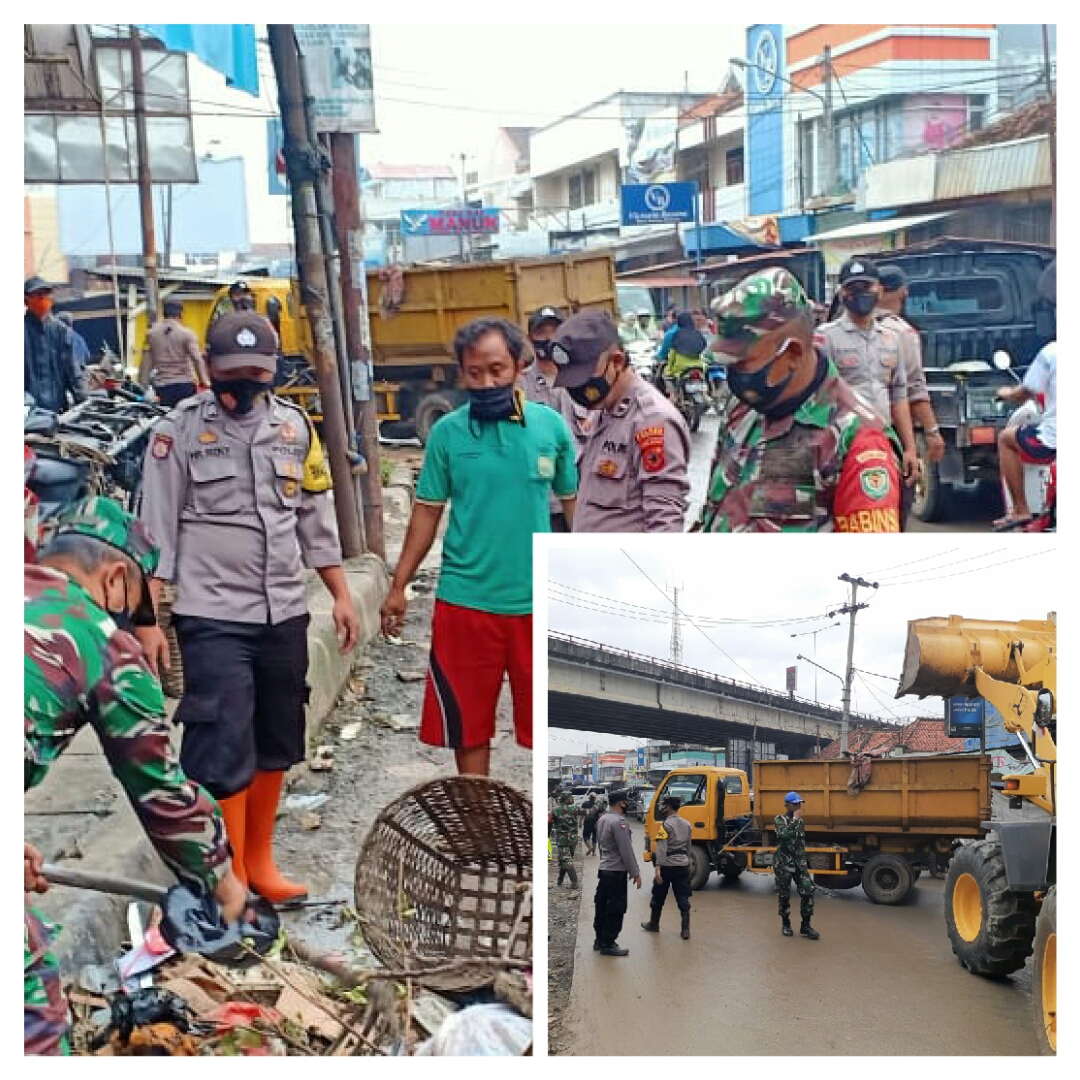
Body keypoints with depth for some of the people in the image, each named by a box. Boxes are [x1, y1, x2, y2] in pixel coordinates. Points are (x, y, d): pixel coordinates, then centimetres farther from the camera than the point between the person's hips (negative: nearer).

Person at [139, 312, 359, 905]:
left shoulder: (295, 426, 7)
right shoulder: (179, 429, -6)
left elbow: (317, 518, 14)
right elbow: (157, 530, -5)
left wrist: (341, 595, 12)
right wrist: (150, 618, -8)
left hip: (284, 613, 5)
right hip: (212, 616, -5)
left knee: (276, 743, 14)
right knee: (223, 749, -6)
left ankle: (260, 860, 30)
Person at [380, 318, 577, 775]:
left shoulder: (551, 425, -1)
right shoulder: (447, 432, -2)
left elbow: (573, 503, 8)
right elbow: (427, 512, 4)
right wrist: (398, 586, 3)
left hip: (539, 600, 0)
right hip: (465, 600, 0)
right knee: (468, 723, 11)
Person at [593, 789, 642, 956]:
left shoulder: (602, 820, 10)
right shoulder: (619, 822, -20)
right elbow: (626, 851, -21)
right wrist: (635, 873, -16)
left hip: (604, 869, 9)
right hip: (616, 872, -9)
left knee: (602, 905, 15)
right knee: (615, 908, -3)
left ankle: (600, 939, 23)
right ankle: (608, 944, 0)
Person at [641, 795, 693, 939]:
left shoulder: (666, 825, -13)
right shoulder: (687, 824, 9)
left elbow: (661, 848, -22)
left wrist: (658, 868, -25)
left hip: (667, 866, -5)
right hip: (683, 866, 5)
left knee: (658, 897, 13)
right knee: (683, 899, 3)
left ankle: (653, 924, 27)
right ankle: (685, 930, -3)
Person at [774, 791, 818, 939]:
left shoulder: (800, 821, 13)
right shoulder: (780, 820, -7)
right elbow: (784, 835, -28)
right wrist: (795, 819, -20)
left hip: (799, 862, 5)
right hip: (784, 863, -5)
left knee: (808, 891, -8)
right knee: (784, 895, 4)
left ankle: (805, 926, -2)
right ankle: (785, 924, 20)